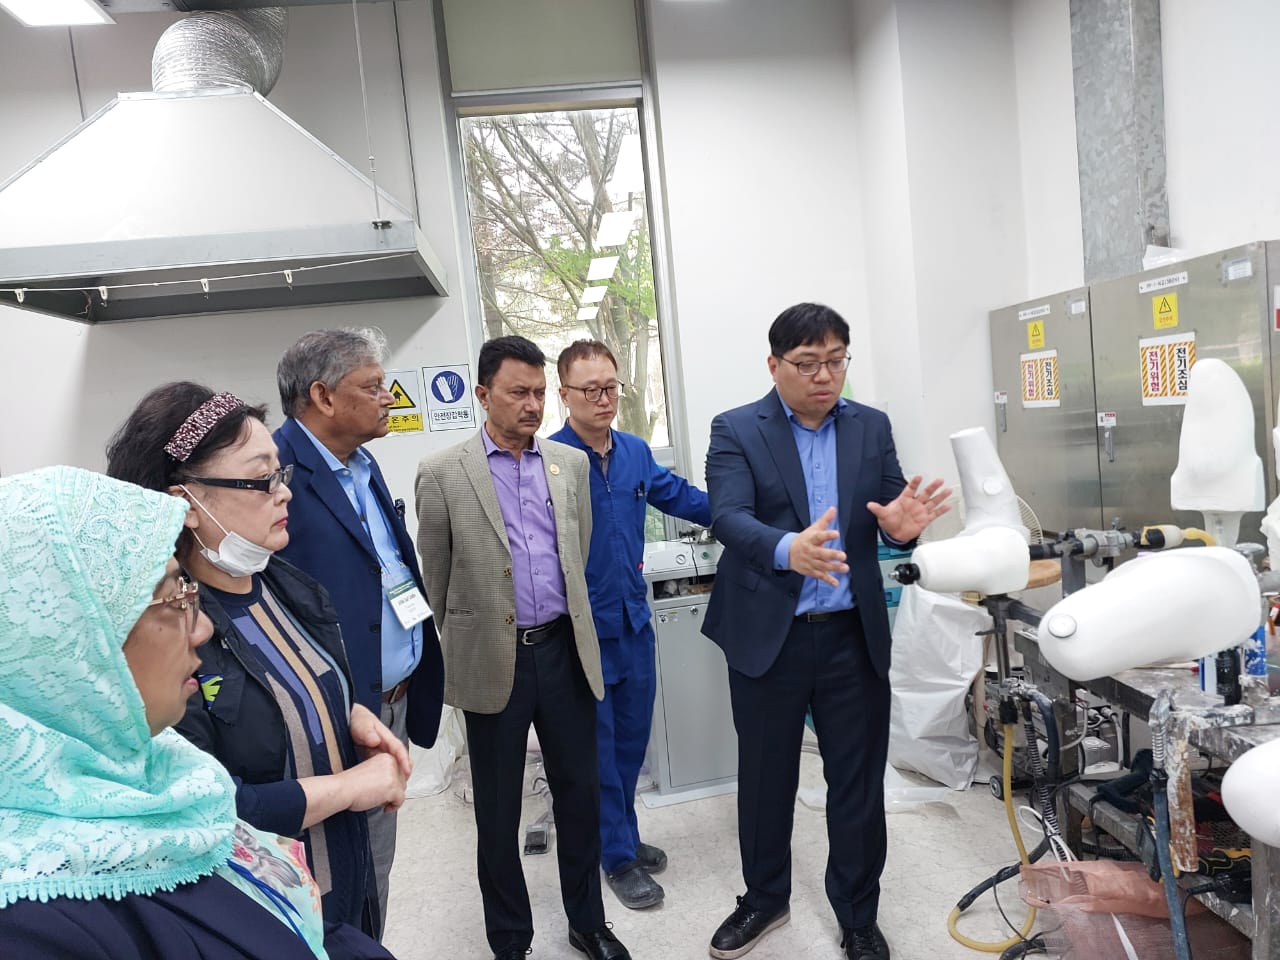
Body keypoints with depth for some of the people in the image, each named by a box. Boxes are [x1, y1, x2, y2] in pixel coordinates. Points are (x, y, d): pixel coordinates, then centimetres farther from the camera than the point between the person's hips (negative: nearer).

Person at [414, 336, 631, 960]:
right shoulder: (442, 472, -6)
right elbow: (435, 579, 2)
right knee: (498, 812, 13)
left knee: (579, 792, 14)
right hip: (492, 661, -3)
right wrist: (453, 653, 9)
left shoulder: (571, 463, 5)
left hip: (563, 649, 3)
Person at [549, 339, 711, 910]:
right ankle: (617, 856, 27)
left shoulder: (635, 452, 3)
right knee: (598, 747, 10)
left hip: (634, 621, 6)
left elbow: (680, 496, 16)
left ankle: (624, 834, 39)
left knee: (632, 738, 19)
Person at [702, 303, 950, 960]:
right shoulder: (736, 431, -5)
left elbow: (894, 513, 0)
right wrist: (788, 549, -40)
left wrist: (902, 525, -25)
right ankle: (765, 898, 40)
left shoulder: (872, 427, 5)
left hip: (853, 636, 2)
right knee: (765, 778, 16)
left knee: (858, 783, 12)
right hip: (767, 637, -2)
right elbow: (729, 518, -20)